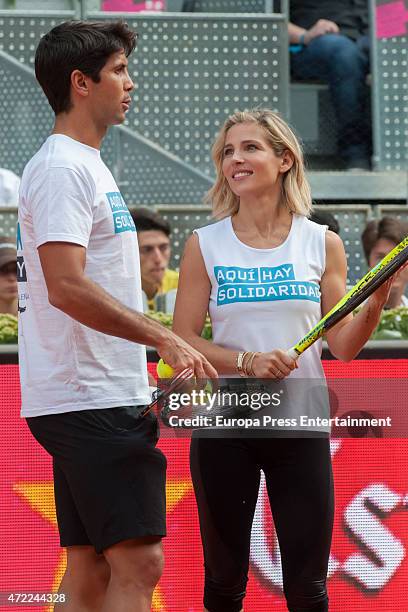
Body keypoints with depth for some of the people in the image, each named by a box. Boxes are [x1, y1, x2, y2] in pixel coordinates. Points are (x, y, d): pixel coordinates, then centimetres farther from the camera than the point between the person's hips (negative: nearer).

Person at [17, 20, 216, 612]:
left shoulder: (85, 165, 20)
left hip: (100, 402, 10)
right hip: (93, 404, -10)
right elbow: (66, 287, -23)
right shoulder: (62, 168, -12)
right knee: (138, 564, -14)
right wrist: (164, 338, -24)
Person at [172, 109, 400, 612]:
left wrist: (376, 302, -15)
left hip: (301, 424, 0)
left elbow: (343, 346, 3)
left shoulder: (322, 244, 4)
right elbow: (183, 341, -2)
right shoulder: (205, 245, 2)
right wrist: (246, 361, -17)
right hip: (223, 424, 0)